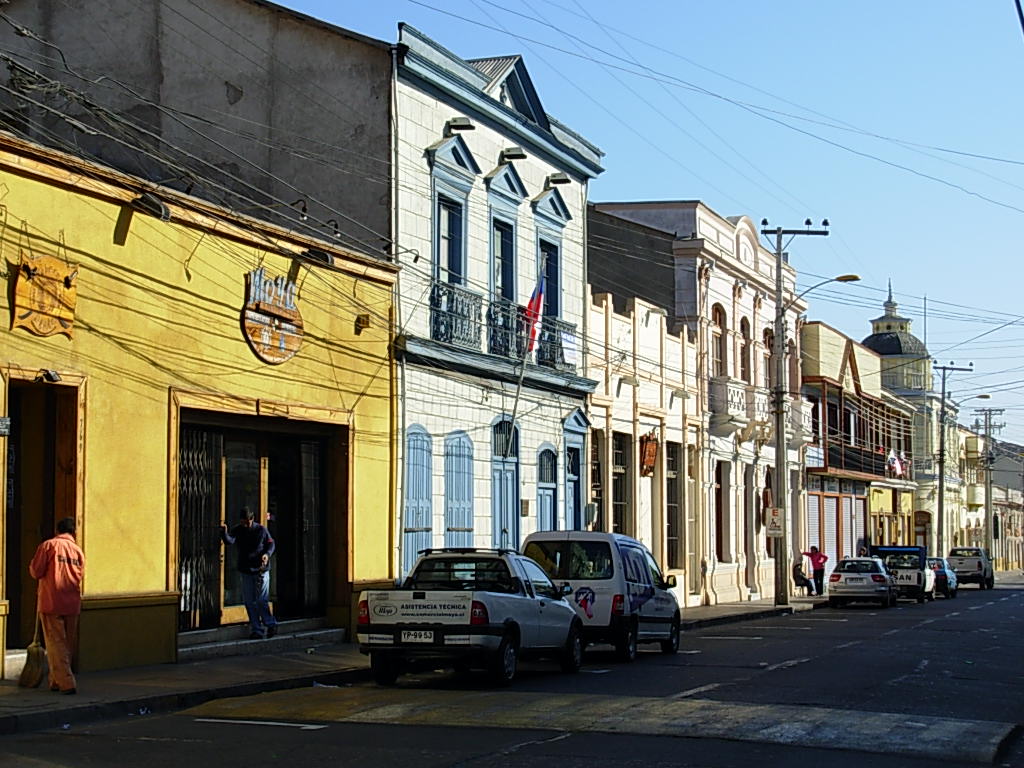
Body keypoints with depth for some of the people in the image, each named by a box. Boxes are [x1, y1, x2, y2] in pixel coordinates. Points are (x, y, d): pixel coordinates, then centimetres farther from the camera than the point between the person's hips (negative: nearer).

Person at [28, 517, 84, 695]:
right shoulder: (77, 550, 8)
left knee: (56, 643, -4)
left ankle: (67, 683, -14)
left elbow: (36, 572, -7)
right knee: (68, 645, 13)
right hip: (72, 604, 4)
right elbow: (80, 576, 7)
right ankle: (56, 681, 22)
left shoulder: (48, 545, -4)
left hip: (51, 603, -4)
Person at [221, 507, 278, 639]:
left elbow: (271, 544, 5)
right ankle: (256, 630, 13)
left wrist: (267, 554, -14)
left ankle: (270, 624, 12)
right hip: (245, 571, 3)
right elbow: (230, 540, -20)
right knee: (249, 602, 5)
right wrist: (224, 533, -41)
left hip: (261, 570, -3)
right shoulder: (238, 530, -2)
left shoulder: (261, 530, -5)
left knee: (261, 601, -6)